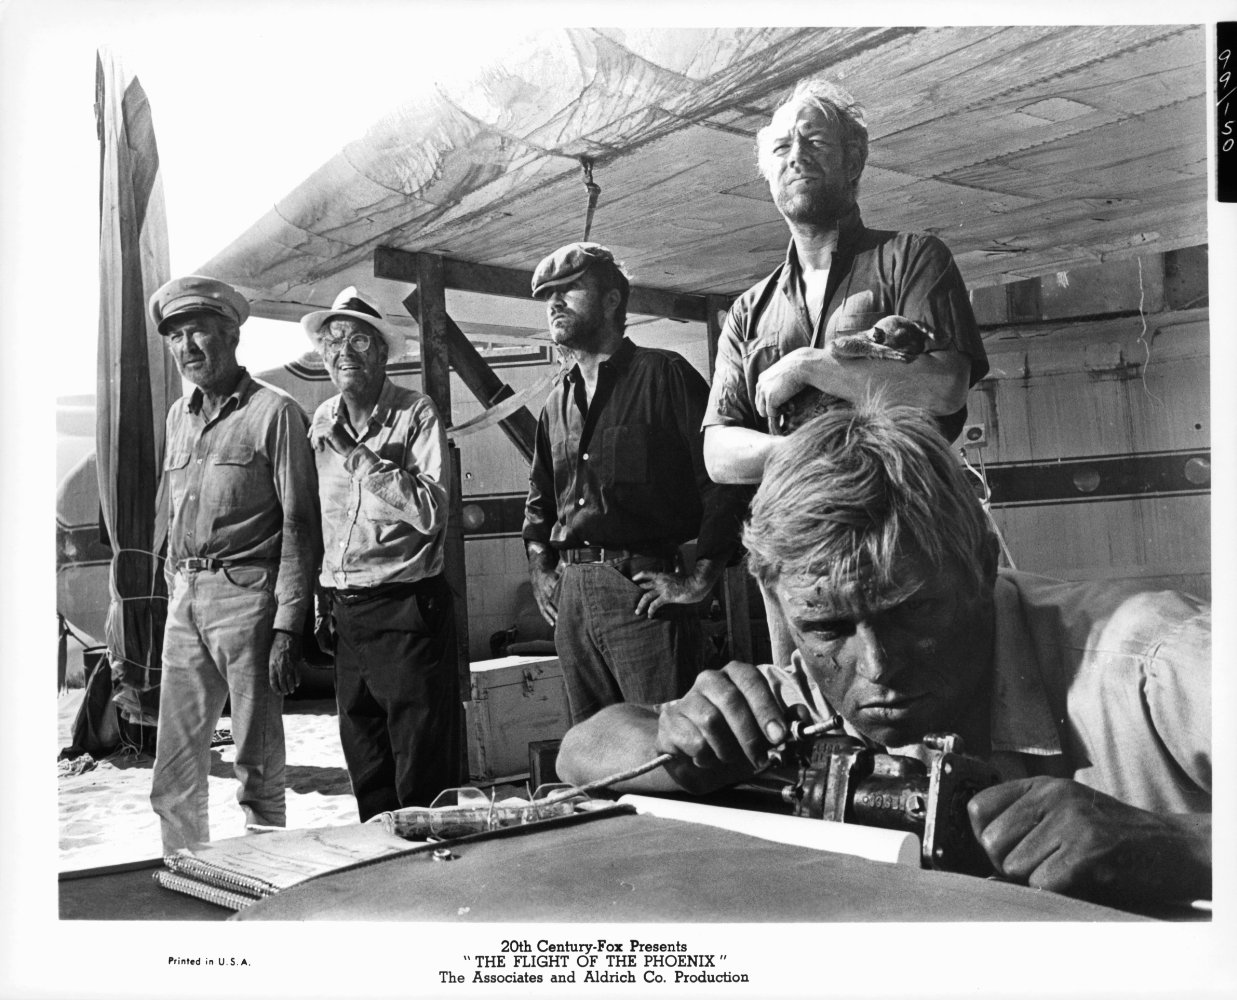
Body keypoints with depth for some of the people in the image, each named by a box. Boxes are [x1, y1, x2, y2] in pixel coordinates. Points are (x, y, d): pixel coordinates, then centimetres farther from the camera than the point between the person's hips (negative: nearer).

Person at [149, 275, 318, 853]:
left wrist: (288, 625, -14)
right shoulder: (179, 416, 17)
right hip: (185, 602, 6)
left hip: (247, 594, -6)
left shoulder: (274, 411, -3)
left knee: (257, 768, 1)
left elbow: (298, 523, -8)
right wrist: (175, 591, 11)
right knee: (173, 774, 9)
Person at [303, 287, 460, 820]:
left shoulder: (415, 414, -7)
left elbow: (431, 513, -18)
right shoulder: (320, 422, 10)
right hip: (343, 612, 6)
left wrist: (359, 457, -17)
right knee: (366, 774, 15)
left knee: (423, 778, -1)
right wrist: (318, 604, 15)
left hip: (406, 608, -6)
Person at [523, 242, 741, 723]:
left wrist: (699, 580, -13)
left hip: (642, 590, -6)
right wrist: (540, 570, 19)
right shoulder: (557, 403, 18)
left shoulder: (664, 374, -3)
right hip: (571, 598, 7)